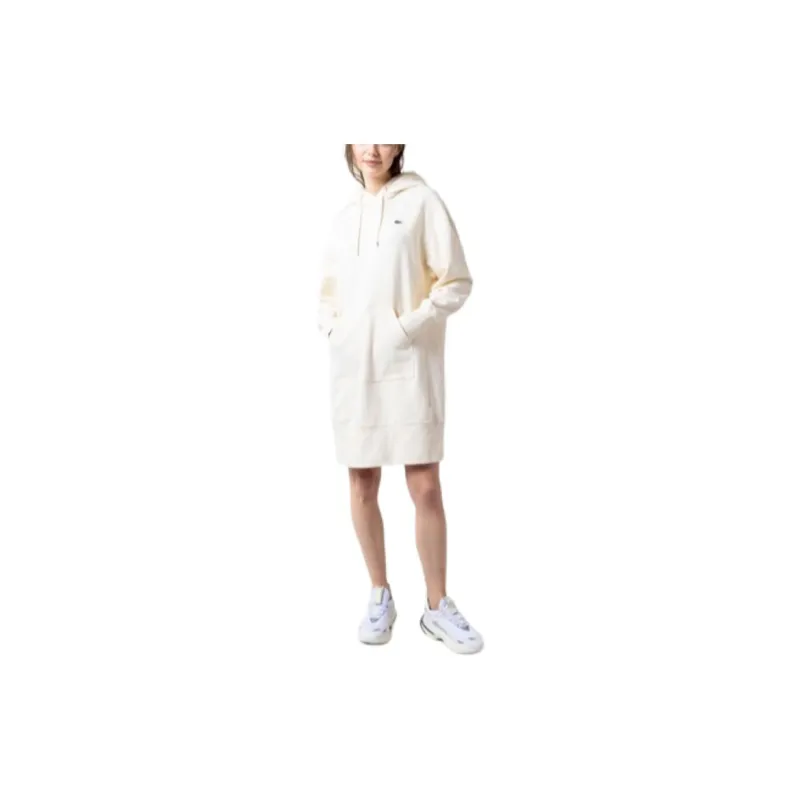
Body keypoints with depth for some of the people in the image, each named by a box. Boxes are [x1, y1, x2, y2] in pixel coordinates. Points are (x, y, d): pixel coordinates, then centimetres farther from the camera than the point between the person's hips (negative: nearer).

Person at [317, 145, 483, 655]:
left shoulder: (421, 200, 1)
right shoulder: (345, 216, 16)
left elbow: (457, 283, -4)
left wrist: (408, 327, -14)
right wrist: (333, 331, 5)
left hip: (409, 365, -4)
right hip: (354, 367, 5)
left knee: (426, 487, -5)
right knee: (363, 485, 7)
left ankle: (438, 607, 11)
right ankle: (381, 597, 23)